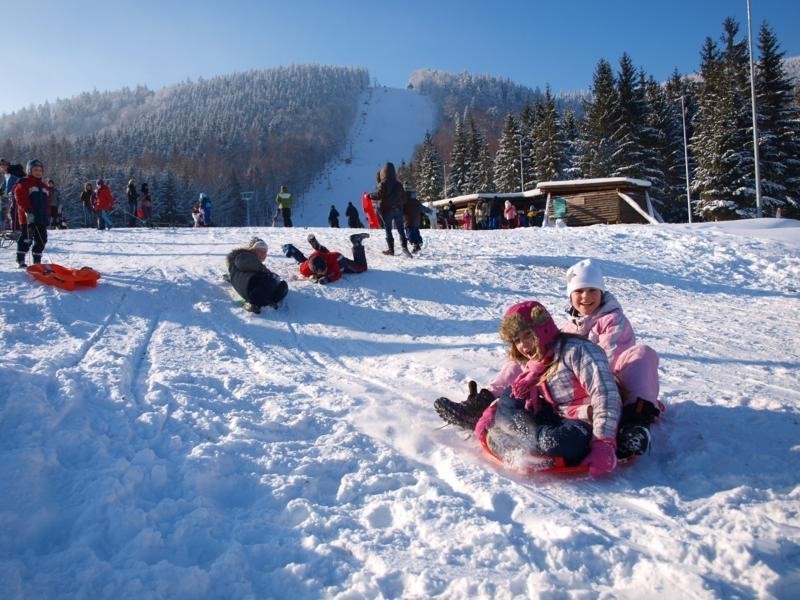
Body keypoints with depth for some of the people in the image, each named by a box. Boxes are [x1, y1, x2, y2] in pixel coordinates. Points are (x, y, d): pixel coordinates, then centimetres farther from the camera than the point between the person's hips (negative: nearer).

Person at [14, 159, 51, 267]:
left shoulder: (44, 187, 21)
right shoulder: (23, 183, -2)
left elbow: (47, 203, 23)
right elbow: (20, 199, -14)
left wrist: (47, 216, 16)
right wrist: (28, 211, -24)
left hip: (42, 219, 7)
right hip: (28, 218, -7)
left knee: (42, 240, 7)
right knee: (26, 239, -6)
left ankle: (37, 261, 17)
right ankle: (20, 261, 3)